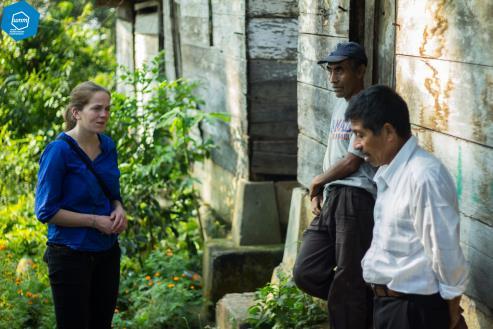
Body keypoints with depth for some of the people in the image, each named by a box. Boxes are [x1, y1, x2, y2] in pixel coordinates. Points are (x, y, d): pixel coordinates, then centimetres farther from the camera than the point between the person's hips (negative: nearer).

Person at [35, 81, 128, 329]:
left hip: (107, 253, 6)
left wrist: (119, 210, -5)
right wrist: (95, 220, -17)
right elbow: (45, 211, -14)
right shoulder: (58, 151, -15)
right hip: (71, 255, -6)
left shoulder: (108, 146, 4)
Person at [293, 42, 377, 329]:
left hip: (355, 198, -9)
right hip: (331, 199, 9)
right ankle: (364, 301, 22)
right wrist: (318, 193, 10)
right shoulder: (341, 106, 19)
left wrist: (317, 182, 3)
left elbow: (351, 163, -12)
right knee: (306, 273, 5)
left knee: (347, 282, -3)